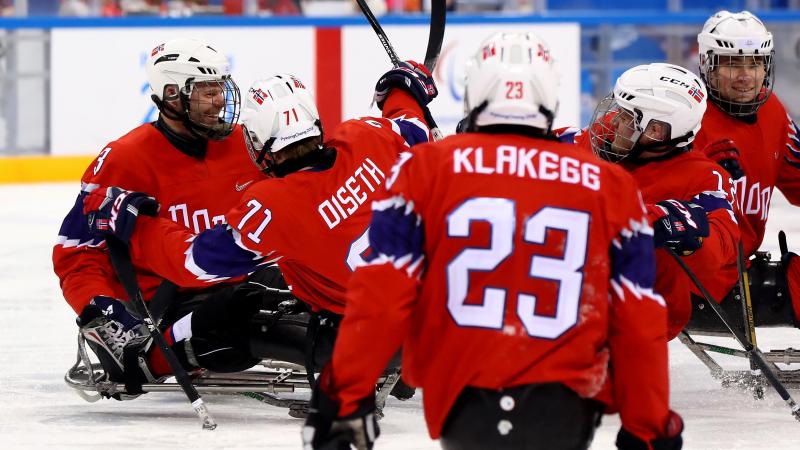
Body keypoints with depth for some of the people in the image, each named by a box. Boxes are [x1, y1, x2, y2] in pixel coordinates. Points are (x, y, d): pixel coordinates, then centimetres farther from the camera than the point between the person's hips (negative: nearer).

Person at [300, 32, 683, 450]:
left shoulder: (424, 168, 4)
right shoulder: (611, 185, 8)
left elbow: (380, 297, -2)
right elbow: (639, 321, 7)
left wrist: (343, 398, 3)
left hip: (459, 404, 0)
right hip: (566, 413, 0)